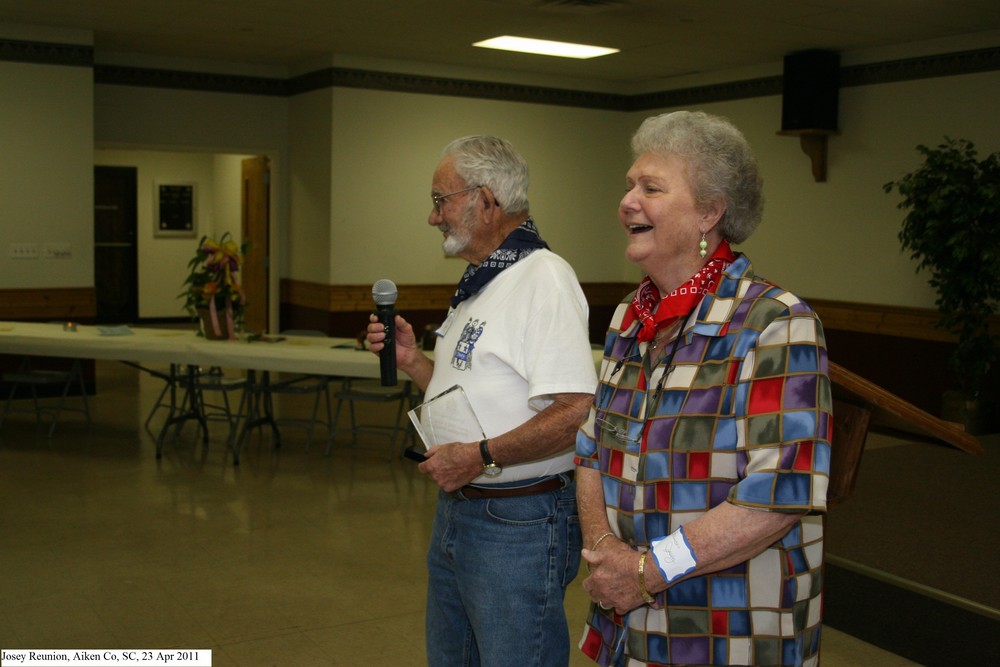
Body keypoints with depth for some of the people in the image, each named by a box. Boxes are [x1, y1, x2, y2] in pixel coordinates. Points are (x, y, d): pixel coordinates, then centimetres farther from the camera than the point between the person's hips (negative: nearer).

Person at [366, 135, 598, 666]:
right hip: (456, 509, 10)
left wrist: (481, 456, -24)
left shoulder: (543, 278, -18)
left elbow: (576, 413, -27)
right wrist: (411, 360, 7)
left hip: (519, 523, -10)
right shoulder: (479, 284, 15)